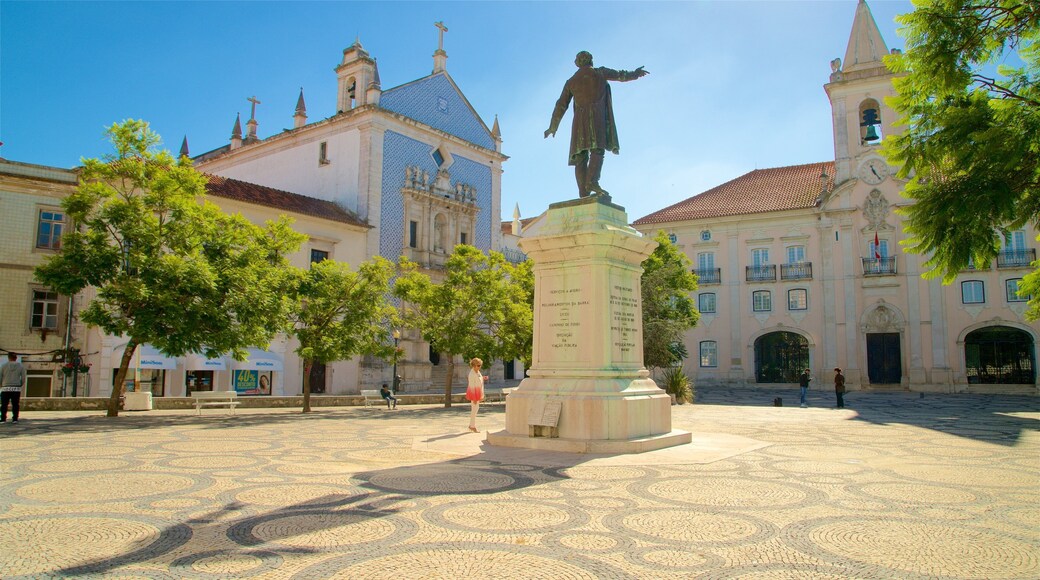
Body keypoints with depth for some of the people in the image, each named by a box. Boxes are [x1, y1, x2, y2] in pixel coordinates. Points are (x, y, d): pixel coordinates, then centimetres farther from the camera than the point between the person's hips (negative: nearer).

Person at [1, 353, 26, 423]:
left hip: (5, 389, -1)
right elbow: (23, 379, 1)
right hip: (17, 389, 1)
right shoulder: (21, 366, 3)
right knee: (15, 405, 4)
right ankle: (15, 419, 2)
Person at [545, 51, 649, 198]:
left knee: (580, 157, -2)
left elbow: (561, 106, 16)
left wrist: (553, 126, 24)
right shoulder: (600, 72, 13)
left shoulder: (571, 81, 19)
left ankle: (583, 193, -15)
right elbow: (621, 76, 26)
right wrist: (636, 74, 46)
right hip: (596, 115, -3)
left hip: (580, 119, 3)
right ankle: (592, 181, -40)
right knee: (597, 150, -16)